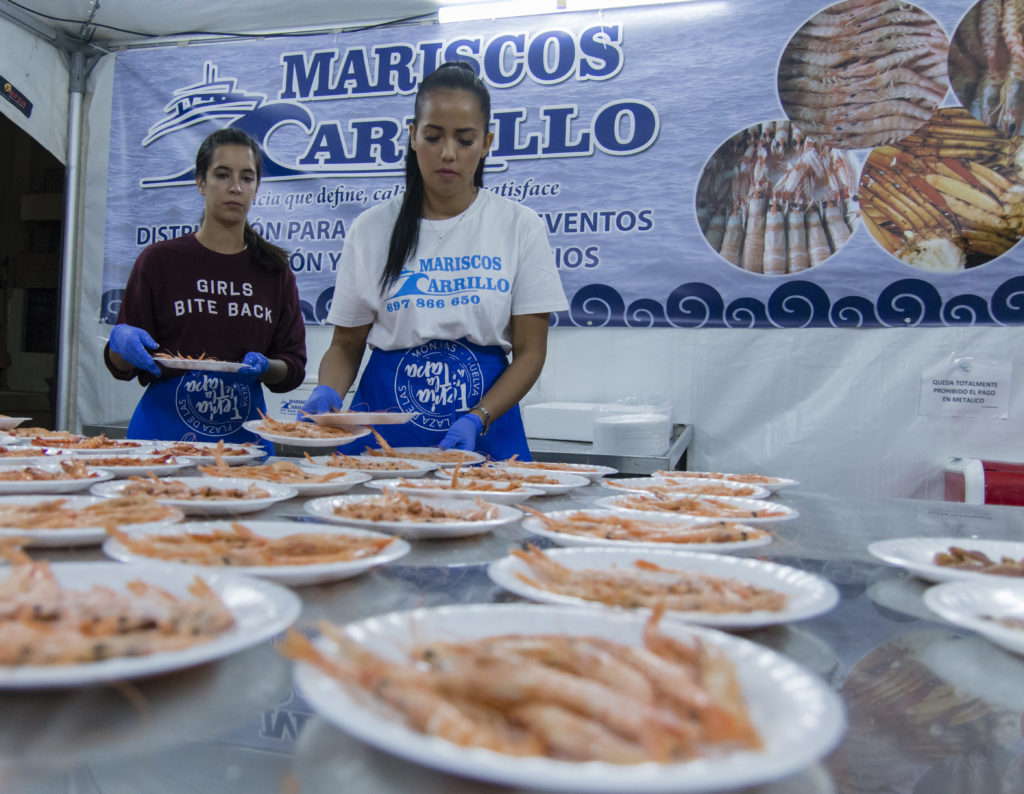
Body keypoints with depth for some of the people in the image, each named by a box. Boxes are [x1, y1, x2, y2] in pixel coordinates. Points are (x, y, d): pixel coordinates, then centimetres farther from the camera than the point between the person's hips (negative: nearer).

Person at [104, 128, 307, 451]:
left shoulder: (274, 270, 8)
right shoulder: (159, 260, 3)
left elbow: (294, 367, 6)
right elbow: (120, 367, 4)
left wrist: (263, 367, -14)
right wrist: (121, 342, -17)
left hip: (244, 436, 1)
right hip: (164, 431, -1)